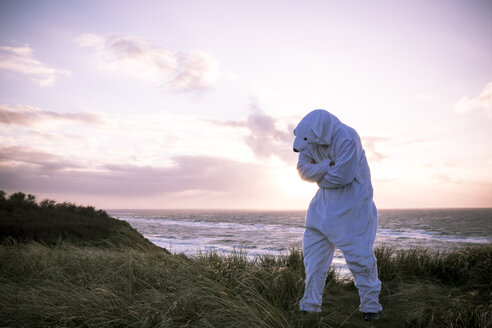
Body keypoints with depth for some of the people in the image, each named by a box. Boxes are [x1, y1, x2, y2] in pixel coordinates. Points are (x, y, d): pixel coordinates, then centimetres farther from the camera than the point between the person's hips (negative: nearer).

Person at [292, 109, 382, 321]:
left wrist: (318, 175, -11)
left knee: (358, 253, -5)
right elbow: (303, 170, -6)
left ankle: (371, 306, 14)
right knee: (314, 250, 5)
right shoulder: (311, 138, -4)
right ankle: (310, 306, 15)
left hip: (352, 202, -6)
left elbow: (343, 176, -28)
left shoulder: (347, 138, -25)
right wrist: (327, 166, -22)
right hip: (325, 201, 7)